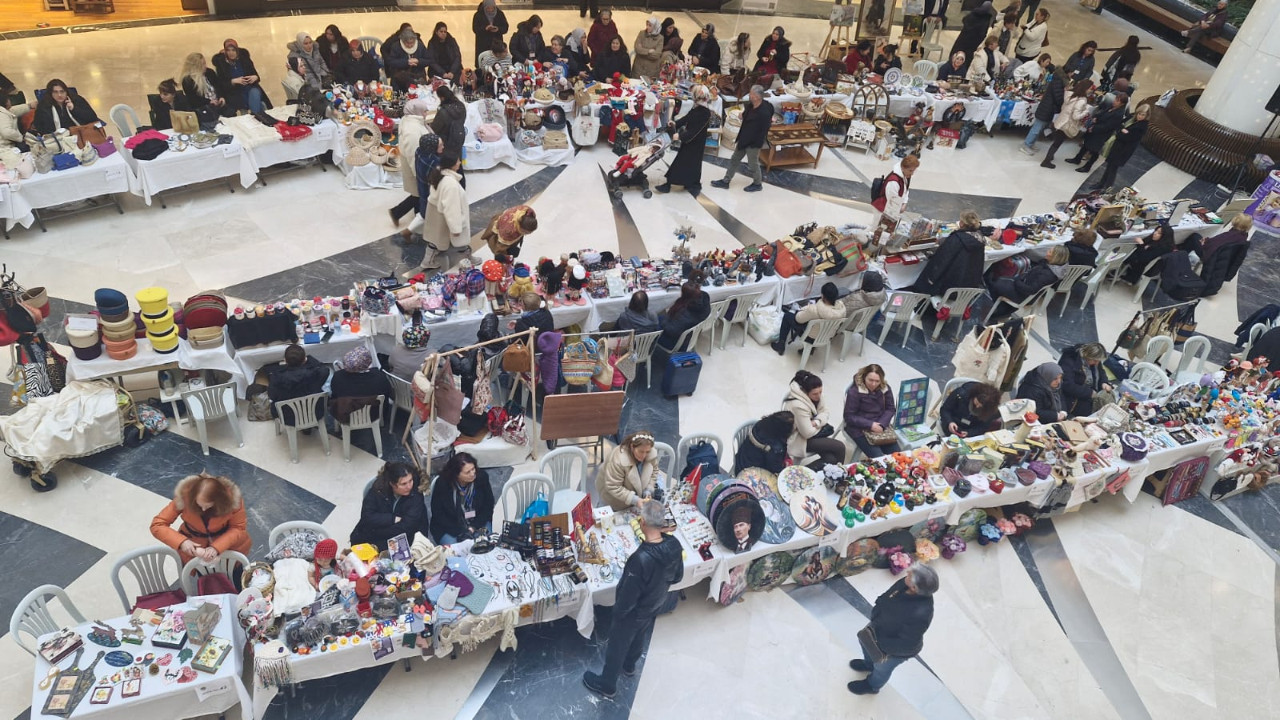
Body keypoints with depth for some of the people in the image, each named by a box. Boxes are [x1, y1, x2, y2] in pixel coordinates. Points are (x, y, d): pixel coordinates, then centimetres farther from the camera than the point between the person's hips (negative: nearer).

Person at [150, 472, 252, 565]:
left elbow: (239, 528, -21)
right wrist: (182, 542, -38)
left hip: (224, 538, 0)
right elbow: (157, 526, -22)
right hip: (193, 542, 0)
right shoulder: (184, 496, -30)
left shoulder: (232, 498, -31)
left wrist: (217, 547, -37)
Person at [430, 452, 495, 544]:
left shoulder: (482, 477, -14)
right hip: (449, 526, -2)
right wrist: (460, 532, -19)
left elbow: (488, 507, -3)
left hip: (477, 523, 2)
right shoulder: (442, 484, -18)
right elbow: (437, 514, -10)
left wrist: (473, 528, -14)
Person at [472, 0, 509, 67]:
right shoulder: (478, 15, -4)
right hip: (483, 45, -1)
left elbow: (506, 27, 1)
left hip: (497, 43, 1)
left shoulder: (500, 14, 1)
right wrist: (485, 28, -26)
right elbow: (475, 29, -8)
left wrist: (498, 29, -21)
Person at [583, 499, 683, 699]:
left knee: (617, 644, 20)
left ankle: (607, 684, 44)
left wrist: (618, 611, -10)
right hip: (657, 605, 6)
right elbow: (678, 576, -4)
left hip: (634, 612, -6)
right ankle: (629, 665, 61)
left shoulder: (641, 559, -43)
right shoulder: (674, 545, -23)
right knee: (641, 636, 33)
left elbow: (629, 595, -29)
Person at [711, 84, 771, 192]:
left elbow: (763, 132, -23)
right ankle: (726, 181, 30)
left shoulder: (764, 113, -29)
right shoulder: (750, 105, -4)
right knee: (734, 159, 17)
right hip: (744, 139, 9)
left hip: (754, 143, -9)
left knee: (753, 164, 10)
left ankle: (758, 184, 33)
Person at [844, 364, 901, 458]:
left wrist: (882, 424, -14)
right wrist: (870, 425, -20)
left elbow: (891, 409, 4)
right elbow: (849, 417, -12)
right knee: (878, 457, -21)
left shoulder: (885, 388, 0)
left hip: (882, 426, 5)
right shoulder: (854, 391, -13)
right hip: (860, 428, -4)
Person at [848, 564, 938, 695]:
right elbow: (883, 599, -7)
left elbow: (906, 645, -32)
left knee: (881, 668, 25)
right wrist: (875, 619, -17)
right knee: (864, 640, 32)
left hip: (897, 649, -6)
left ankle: (872, 686, 60)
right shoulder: (904, 583, -26)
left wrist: (879, 644, -27)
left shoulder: (920, 614, -45)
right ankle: (869, 664, 65)